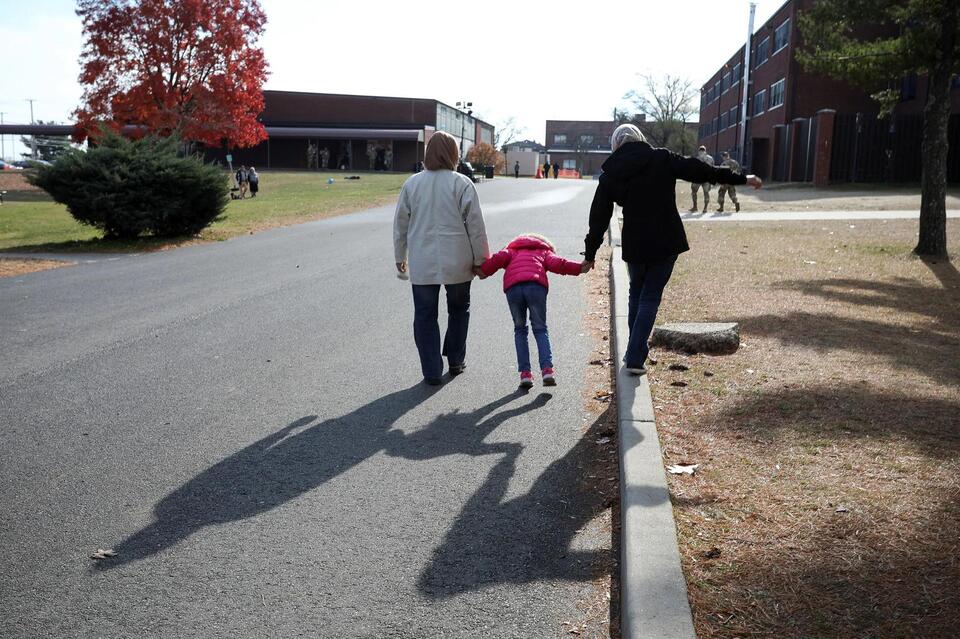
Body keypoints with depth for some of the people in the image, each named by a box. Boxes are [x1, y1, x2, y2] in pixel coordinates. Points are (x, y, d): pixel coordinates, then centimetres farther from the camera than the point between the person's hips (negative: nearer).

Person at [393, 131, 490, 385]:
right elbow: (475, 225, -6)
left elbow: (401, 224, 8)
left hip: (422, 264, 1)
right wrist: (480, 259, 4)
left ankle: (431, 371, 8)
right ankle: (455, 360, 29)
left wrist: (400, 257, 18)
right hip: (456, 262, -1)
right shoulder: (462, 184, -7)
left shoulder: (412, 183, 2)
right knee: (458, 309, 20)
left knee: (425, 315, 9)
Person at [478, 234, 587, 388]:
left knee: (520, 330, 17)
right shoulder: (544, 251, 32)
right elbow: (556, 263, 13)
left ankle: (525, 373, 8)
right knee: (540, 328, 12)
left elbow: (499, 258, 15)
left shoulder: (512, 250, 35)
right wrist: (579, 268, 14)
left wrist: (484, 270, 19)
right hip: (536, 286, -1)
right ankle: (547, 369, -4)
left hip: (512, 287, 1)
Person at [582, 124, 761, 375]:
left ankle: (634, 352, 25)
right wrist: (741, 178, 5)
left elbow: (598, 217, 4)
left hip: (634, 246, 2)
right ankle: (635, 358, 0)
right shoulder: (662, 159, -4)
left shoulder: (610, 174, 1)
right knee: (650, 297, 5)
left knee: (636, 294, 21)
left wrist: (590, 254, 12)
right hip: (666, 242, -1)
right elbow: (699, 171, -4)